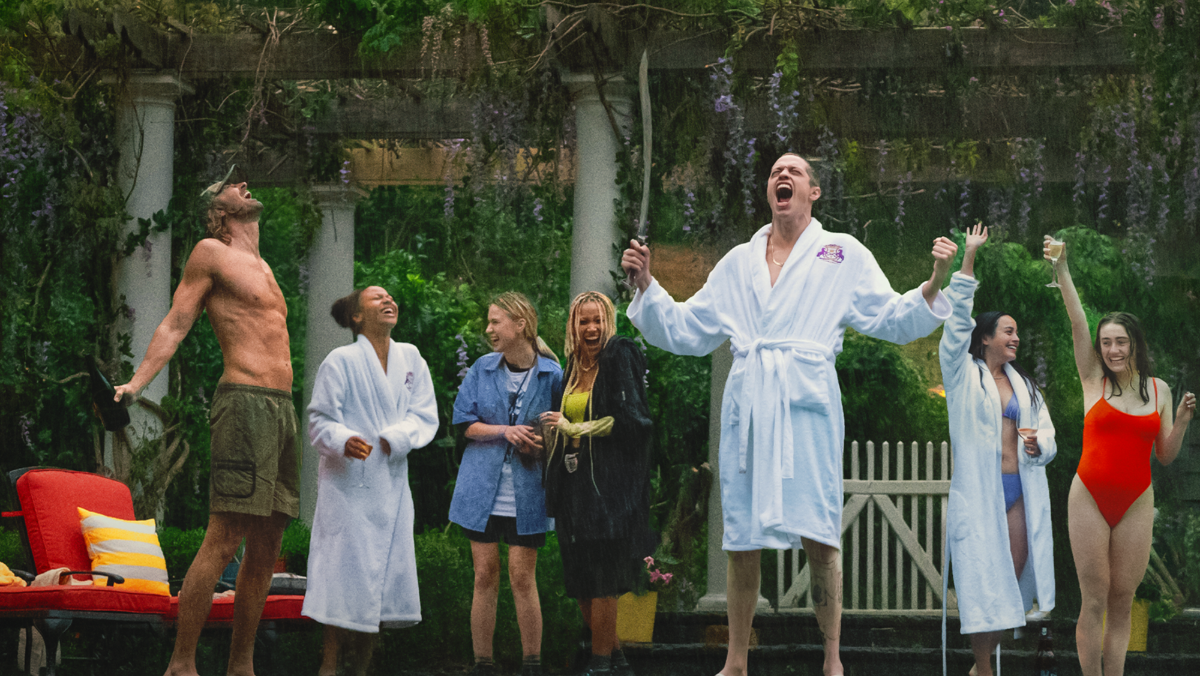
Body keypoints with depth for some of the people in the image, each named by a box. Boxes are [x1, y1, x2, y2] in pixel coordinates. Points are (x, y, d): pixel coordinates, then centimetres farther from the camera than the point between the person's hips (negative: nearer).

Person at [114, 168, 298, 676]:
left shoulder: (261, 267, 25)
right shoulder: (210, 253, 2)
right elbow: (175, 325, -3)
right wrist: (136, 382, -16)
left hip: (283, 407, 8)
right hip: (245, 402, -8)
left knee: (266, 547, 5)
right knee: (223, 538, -15)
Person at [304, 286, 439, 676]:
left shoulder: (410, 359, 10)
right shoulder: (341, 361, -3)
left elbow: (425, 416, 5)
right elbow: (320, 420, -7)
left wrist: (395, 438, -13)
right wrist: (344, 440, -27)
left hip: (391, 483, 5)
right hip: (348, 483, -5)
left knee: (385, 574, 4)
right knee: (345, 571, -7)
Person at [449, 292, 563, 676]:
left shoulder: (551, 374, -2)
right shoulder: (482, 369, 5)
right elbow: (464, 423, 2)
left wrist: (541, 443, -15)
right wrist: (505, 431, -14)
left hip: (526, 493, -2)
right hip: (482, 488, 2)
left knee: (522, 577, -3)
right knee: (485, 576, 3)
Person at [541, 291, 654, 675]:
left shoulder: (620, 359, -7)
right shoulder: (575, 368, 15)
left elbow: (629, 420, -13)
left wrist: (573, 428, -10)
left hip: (608, 483, -7)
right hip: (574, 482, 7)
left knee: (601, 580, -5)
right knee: (579, 582, 8)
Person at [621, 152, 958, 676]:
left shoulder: (844, 254, 10)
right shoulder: (738, 263, 19)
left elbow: (893, 320, 5)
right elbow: (685, 332, 21)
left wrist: (934, 283, -12)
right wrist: (645, 284, 10)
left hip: (806, 403, -3)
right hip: (747, 407, 3)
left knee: (818, 539, -8)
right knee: (740, 543, 4)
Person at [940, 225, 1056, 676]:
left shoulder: (1023, 385, 18)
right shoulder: (964, 375, 4)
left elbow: (1048, 436, 14)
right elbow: (958, 320, -8)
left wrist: (1038, 445, -12)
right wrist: (969, 258, -14)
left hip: (1018, 491, 5)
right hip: (978, 489, -5)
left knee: (1013, 578, 4)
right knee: (983, 579, -8)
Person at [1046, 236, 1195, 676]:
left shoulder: (1159, 390, 8)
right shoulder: (1094, 379, 2)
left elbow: (1165, 456, 11)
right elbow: (1077, 323, -8)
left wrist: (1182, 421, -5)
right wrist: (1062, 269, -16)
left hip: (1137, 503, 2)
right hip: (1090, 498, -2)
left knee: (1122, 601, 2)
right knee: (1094, 601, -3)